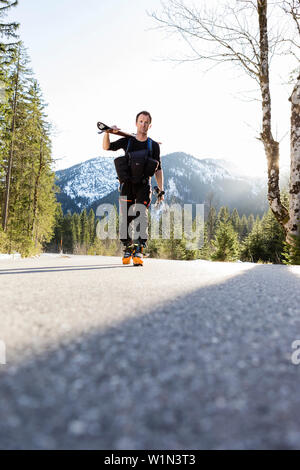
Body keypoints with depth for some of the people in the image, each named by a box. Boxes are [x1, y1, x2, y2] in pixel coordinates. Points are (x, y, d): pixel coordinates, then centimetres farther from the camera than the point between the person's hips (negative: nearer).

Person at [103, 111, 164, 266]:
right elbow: (107, 147, 0)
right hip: (127, 183, 1)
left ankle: (139, 251, -16)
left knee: (142, 215, -16)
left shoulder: (153, 145, 8)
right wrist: (107, 132, -19)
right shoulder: (127, 141, 9)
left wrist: (161, 190, 5)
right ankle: (127, 249, 15)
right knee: (125, 217, 0)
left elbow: (158, 169, 10)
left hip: (144, 185, -1)